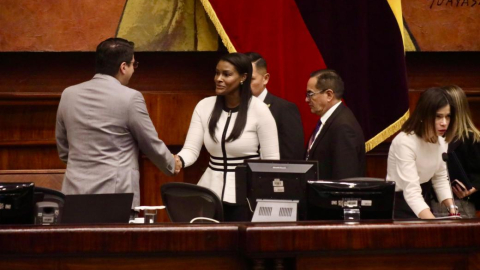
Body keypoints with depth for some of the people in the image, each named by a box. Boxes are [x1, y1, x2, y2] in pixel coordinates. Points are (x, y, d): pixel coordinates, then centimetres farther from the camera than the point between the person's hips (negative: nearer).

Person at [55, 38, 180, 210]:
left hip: (75, 193, 5)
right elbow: (152, 145, 2)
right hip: (115, 195, -5)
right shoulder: (130, 98, -8)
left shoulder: (68, 94, 7)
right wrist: (172, 165, 22)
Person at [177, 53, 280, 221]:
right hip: (211, 192, 3)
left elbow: (271, 159, -6)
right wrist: (178, 161, -25)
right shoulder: (204, 106, 2)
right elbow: (191, 149, -2)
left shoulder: (259, 110, -8)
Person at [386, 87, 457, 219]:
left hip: (424, 199, 7)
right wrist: (437, 225, -43)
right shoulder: (405, 142, -27)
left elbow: (440, 178, 5)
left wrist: (452, 208, -11)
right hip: (400, 204, -7)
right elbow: (412, 193, -33)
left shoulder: (440, 140, -3)